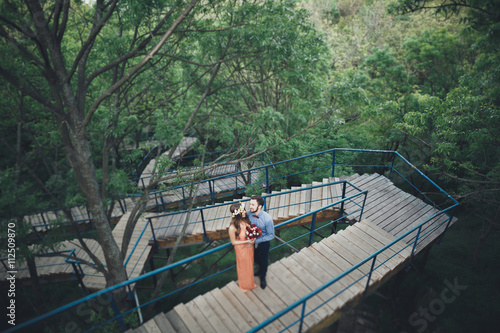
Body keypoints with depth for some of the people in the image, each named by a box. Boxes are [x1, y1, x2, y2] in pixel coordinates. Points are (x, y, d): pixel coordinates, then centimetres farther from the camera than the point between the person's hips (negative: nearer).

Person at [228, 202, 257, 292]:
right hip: (241, 249, -5)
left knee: (250, 264, 29)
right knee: (243, 267, 22)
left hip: (250, 246, 5)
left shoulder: (245, 219, -20)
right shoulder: (232, 228, -35)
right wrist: (247, 241, -26)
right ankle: (245, 285, 53)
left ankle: (250, 280, 59)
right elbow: (233, 242, -21)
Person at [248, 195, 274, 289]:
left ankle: (262, 277, 52)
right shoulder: (249, 214, -22)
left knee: (264, 261, 22)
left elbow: (271, 235, -22)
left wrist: (256, 241, -26)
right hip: (253, 242, 4)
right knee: (256, 259, 29)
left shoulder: (267, 218, -32)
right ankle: (261, 269, 63)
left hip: (263, 243, -3)